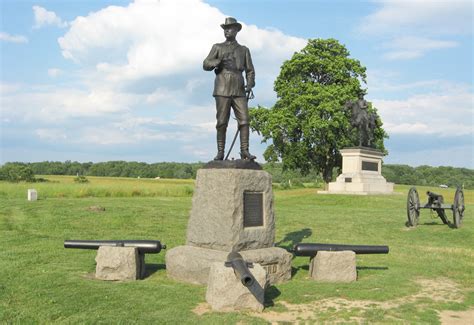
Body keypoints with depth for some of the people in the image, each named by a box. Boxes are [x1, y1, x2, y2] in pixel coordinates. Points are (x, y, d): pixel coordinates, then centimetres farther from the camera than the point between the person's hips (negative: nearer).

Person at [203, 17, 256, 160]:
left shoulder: (244, 50, 18)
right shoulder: (217, 47, 14)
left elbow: (250, 70, 14)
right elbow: (206, 65, 6)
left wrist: (250, 84, -5)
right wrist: (219, 62, -12)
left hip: (239, 91, 2)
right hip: (222, 90, -1)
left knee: (244, 120, -8)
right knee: (222, 122, -3)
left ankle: (245, 151, -5)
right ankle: (220, 152, 1)